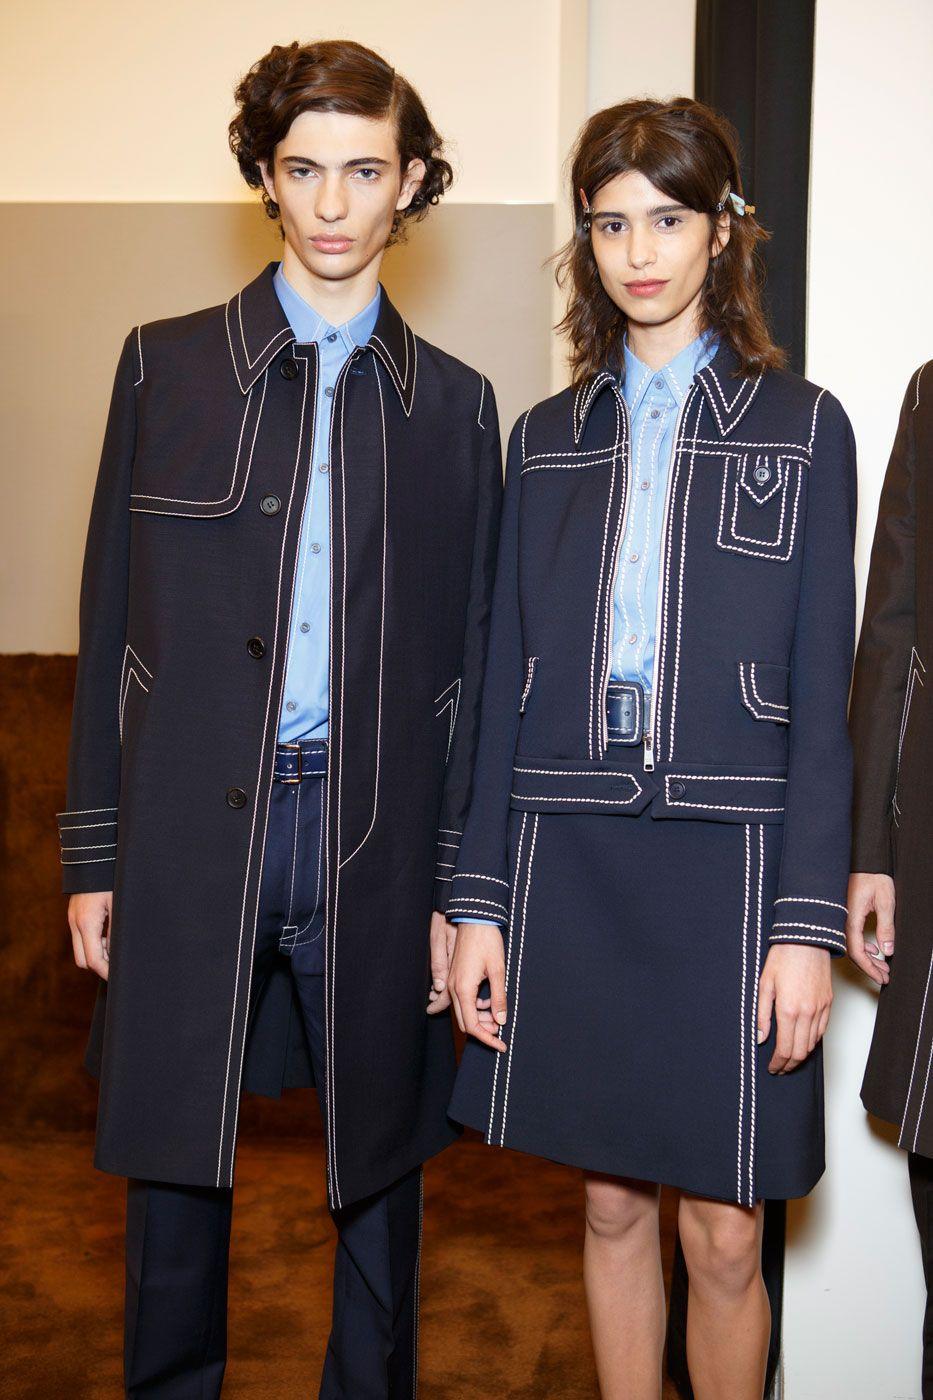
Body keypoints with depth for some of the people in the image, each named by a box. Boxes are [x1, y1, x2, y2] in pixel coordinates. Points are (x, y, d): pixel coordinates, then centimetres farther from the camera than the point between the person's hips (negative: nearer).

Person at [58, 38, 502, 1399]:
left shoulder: (453, 404, 6)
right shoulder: (167, 365, 5)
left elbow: (467, 661, 5)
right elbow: (112, 621, 4)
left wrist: (454, 884, 1)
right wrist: (92, 850, 1)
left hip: (376, 842, 1)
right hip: (188, 834, 0)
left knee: (380, 1160, 13)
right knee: (173, 1155, 12)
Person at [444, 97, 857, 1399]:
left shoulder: (802, 426, 2)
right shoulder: (546, 437, 10)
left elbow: (822, 695, -2)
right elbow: (507, 685, 8)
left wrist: (807, 922, -9)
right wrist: (478, 901, 2)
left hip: (726, 861, -2)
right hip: (569, 865, 3)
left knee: (725, 1233, 4)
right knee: (612, 1204, 14)